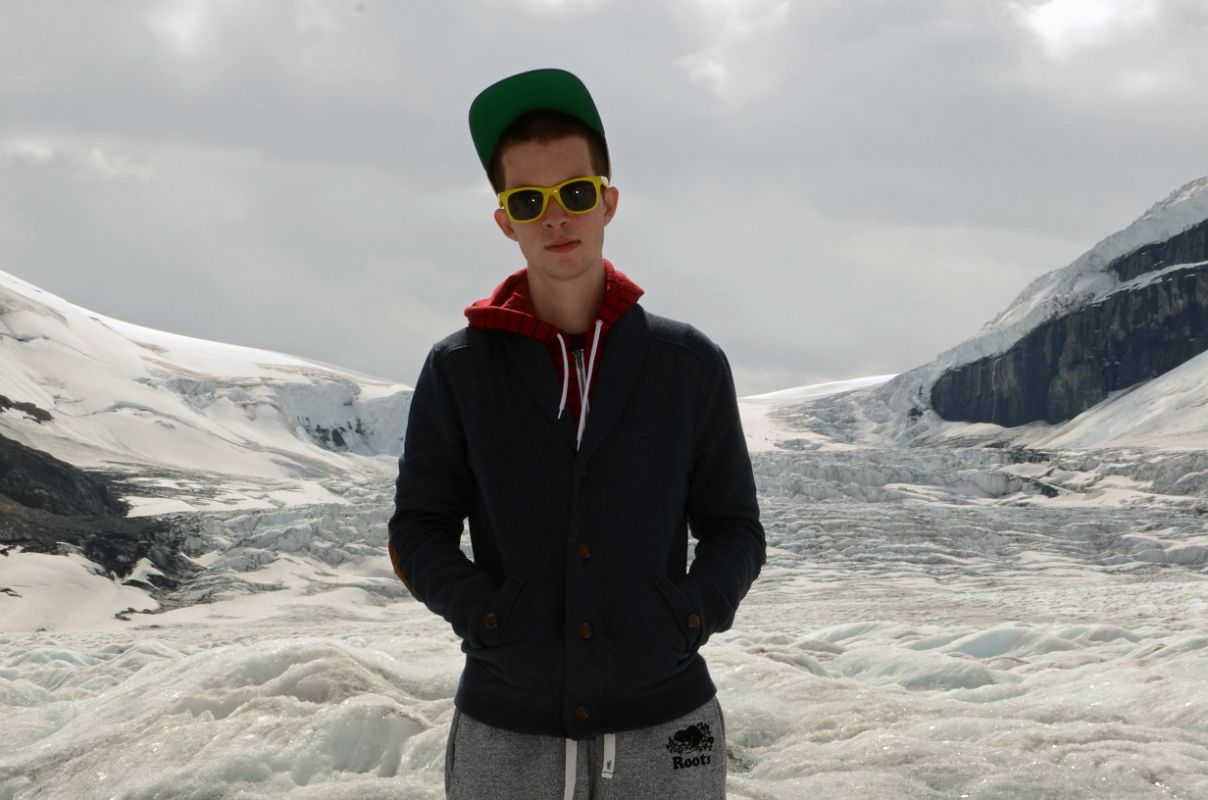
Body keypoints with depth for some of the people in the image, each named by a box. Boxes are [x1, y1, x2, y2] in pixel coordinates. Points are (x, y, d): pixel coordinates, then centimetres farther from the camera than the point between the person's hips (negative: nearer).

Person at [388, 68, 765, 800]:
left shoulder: (689, 364, 1)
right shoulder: (459, 370, 0)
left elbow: (734, 529, 6)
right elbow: (421, 531, 4)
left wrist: (691, 616, -10)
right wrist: (486, 618, -11)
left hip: (664, 730, 0)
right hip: (506, 736, 0)